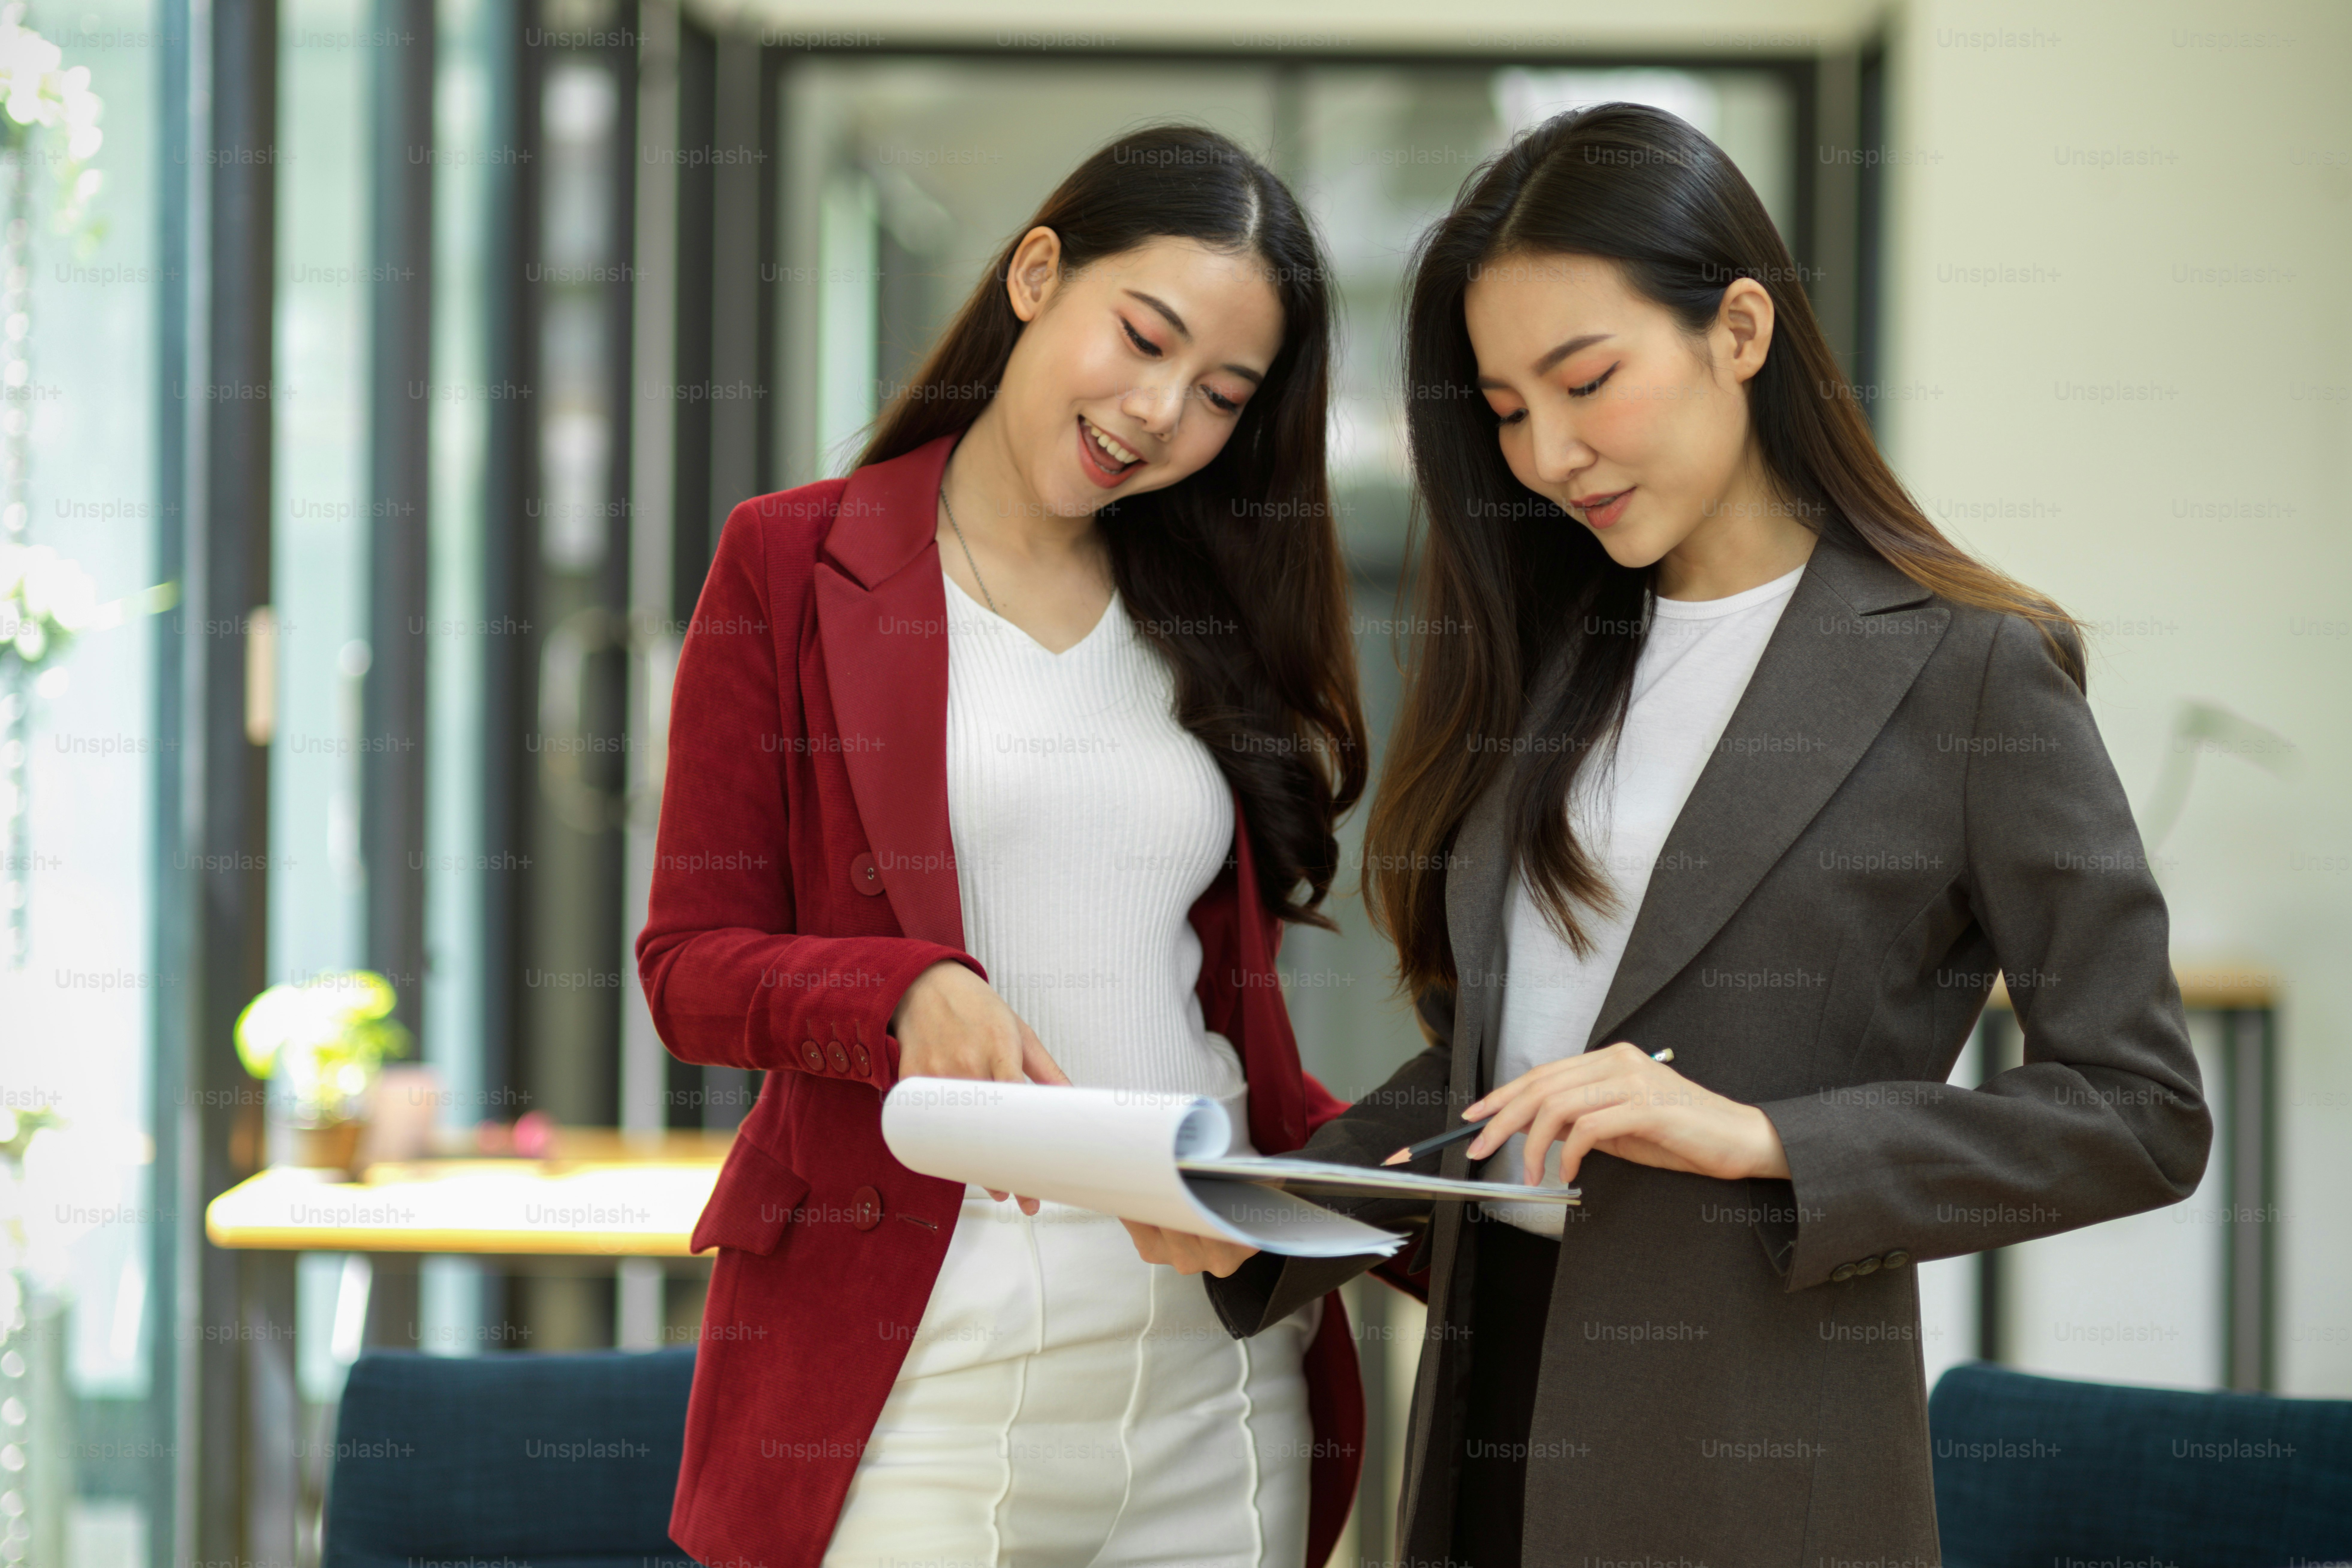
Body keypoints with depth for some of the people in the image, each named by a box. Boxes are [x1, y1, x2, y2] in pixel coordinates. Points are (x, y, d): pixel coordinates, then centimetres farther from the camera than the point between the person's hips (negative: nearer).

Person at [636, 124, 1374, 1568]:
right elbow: (690, 964, -1)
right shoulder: (795, 567, 3)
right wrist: (908, 995, -20)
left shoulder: (1212, 621, 16)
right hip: (916, 1367, -4)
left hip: (1218, 1368, 4)